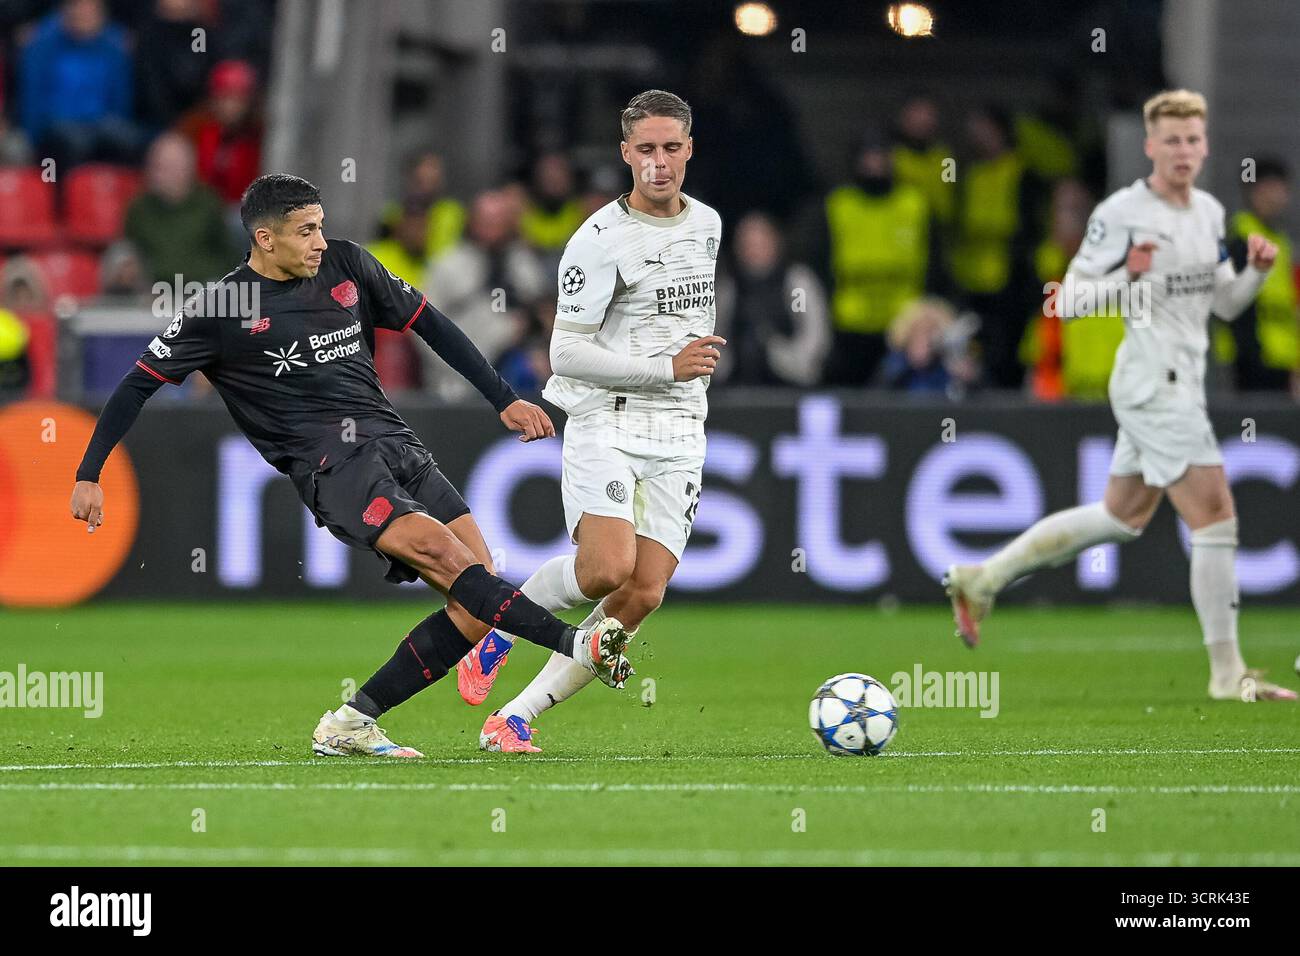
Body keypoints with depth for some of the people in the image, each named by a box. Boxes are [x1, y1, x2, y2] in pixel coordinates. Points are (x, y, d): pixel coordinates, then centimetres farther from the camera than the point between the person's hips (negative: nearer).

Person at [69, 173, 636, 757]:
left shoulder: (345, 266, 12)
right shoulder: (220, 309, 0)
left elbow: (430, 326, 21)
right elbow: (140, 383, 6)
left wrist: (504, 401, 19)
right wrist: (90, 475, 1)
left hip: (396, 444, 6)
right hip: (330, 464, -6)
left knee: (475, 606, -7)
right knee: (438, 548, -30)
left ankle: (350, 725, -3)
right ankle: (576, 644, -39)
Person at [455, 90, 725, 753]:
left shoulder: (707, 224, 12)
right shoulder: (601, 240, -10)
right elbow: (566, 352, -13)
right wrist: (667, 368, -18)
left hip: (679, 436, 6)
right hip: (605, 423, -6)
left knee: (643, 595, -7)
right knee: (607, 568, -25)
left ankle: (514, 720, -3)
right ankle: (496, 633, 5)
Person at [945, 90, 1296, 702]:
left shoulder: (1210, 213, 11)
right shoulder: (1119, 214, -12)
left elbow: (1225, 304, 19)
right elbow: (1069, 301, -8)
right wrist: (1128, 276, -24)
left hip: (1179, 385, 9)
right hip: (1152, 387, -9)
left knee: (1123, 515, 18)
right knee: (1215, 514, -11)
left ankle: (984, 578, 28)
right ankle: (1227, 674, -5)